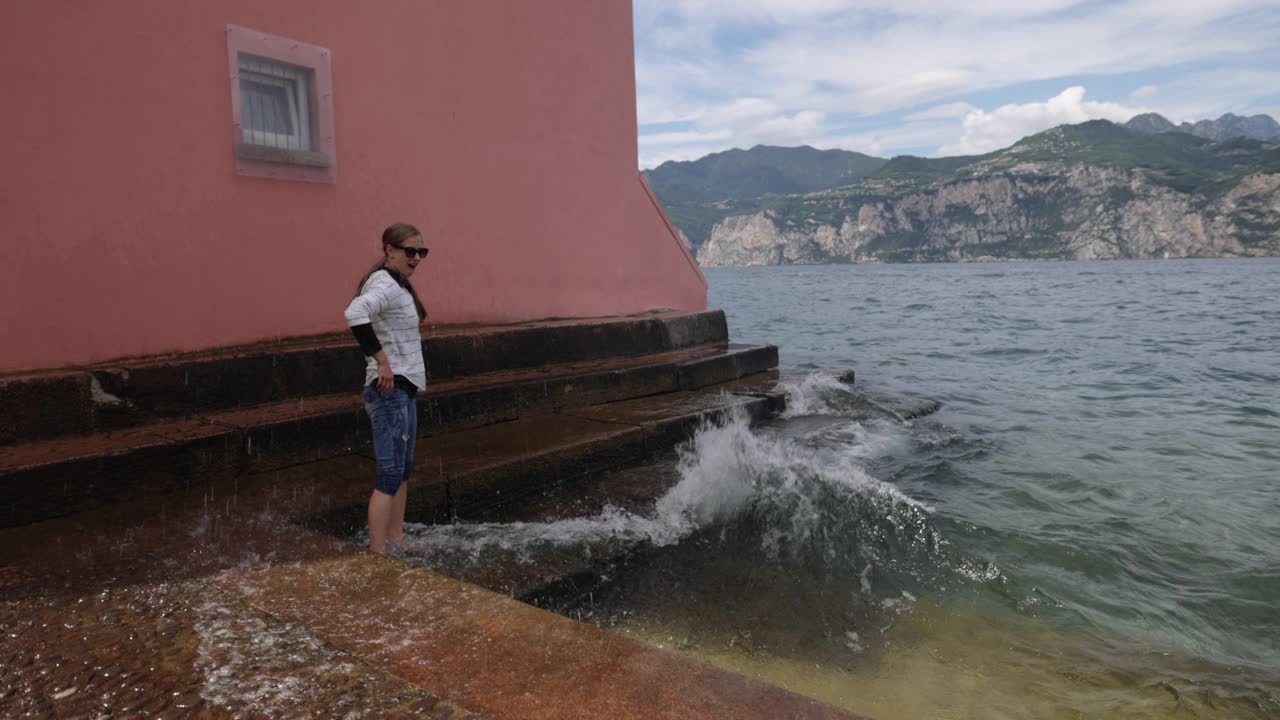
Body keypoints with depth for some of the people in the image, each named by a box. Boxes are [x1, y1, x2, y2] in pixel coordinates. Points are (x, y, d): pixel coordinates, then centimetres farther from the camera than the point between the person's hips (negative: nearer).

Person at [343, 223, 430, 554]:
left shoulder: (399, 284, 14)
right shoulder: (385, 284, -17)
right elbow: (355, 314, -36)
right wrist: (381, 361, -30)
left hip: (403, 390, 10)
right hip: (389, 392, -10)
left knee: (403, 469, 18)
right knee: (390, 474, -6)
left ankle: (396, 540, 30)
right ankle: (377, 554, 2)